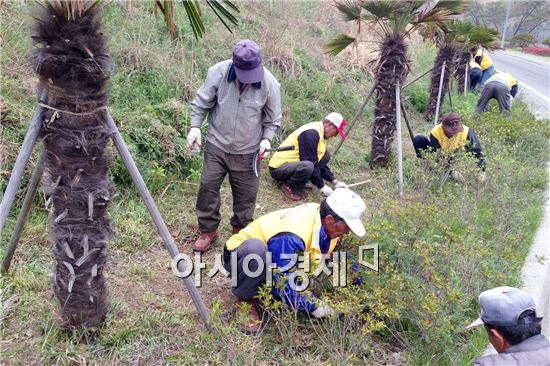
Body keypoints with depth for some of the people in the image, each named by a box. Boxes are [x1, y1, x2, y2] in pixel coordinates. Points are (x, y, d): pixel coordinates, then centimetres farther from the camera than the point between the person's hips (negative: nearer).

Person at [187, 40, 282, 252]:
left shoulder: (270, 84, -14)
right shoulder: (218, 73, -15)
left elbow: (273, 119, 0)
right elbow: (201, 102, -2)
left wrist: (266, 139, -14)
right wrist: (195, 126, -14)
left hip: (248, 151, 0)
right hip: (217, 145, 0)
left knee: (246, 194, 11)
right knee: (208, 187, 6)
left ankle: (240, 231, 34)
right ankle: (208, 230, 26)